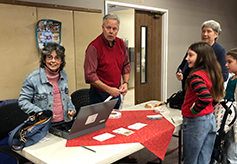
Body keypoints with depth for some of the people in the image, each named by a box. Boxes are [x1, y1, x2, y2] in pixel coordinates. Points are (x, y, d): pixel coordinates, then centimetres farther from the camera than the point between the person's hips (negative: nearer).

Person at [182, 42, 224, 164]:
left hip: (196, 122, -8)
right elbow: (215, 96, 18)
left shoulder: (195, 76, -22)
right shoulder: (212, 74, 4)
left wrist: (193, 111, -20)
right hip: (211, 119, 8)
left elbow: (206, 98, -35)